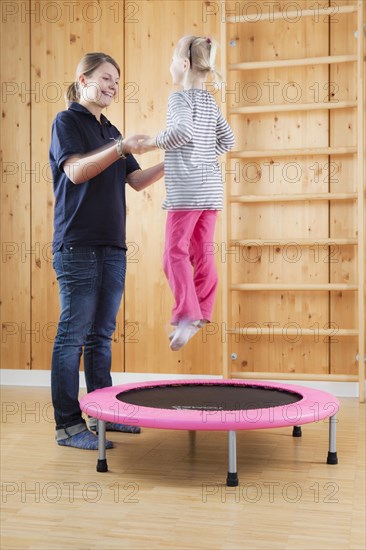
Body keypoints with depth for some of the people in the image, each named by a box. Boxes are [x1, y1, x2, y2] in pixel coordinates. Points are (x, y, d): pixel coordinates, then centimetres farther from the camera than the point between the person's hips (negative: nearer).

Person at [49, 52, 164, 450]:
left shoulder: (109, 130, 21)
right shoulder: (67, 122, 0)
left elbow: (136, 180, 18)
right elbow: (76, 171, -16)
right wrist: (120, 148, -25)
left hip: (112, 245, 7)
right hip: (78, 245, -7)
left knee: (102, 333, 11)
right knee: (73, 333, -6)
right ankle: (68, 425, -1)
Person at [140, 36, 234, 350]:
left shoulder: (180, 97, -8)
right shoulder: (210, 101, 15)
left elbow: (183, 129, -26)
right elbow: (227, 140, 20)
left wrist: (155, 142, -13)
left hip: (186, 189, -8)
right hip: (210, 187, 8)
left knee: (175, 253, -4)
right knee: (202, 252, 10)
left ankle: (187, 315, -10)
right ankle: (201, 314, 15)